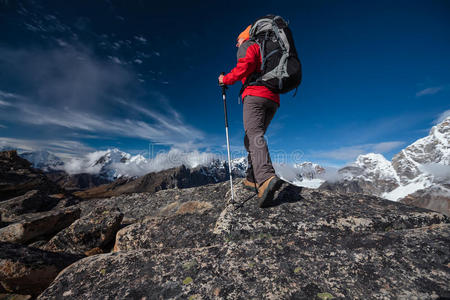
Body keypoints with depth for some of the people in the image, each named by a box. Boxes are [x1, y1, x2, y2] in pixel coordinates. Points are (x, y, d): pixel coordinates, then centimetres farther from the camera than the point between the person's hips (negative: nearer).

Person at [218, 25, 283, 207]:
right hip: (273, 98, 8)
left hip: (255, 94, -8)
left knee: (254, 135, -22)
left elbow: (247, 64, -9)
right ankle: (253, 179, 5)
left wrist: (226, 79, 0)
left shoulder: (247, 46, 14)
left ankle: (266, 178, -41)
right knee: (251, 137, 10)